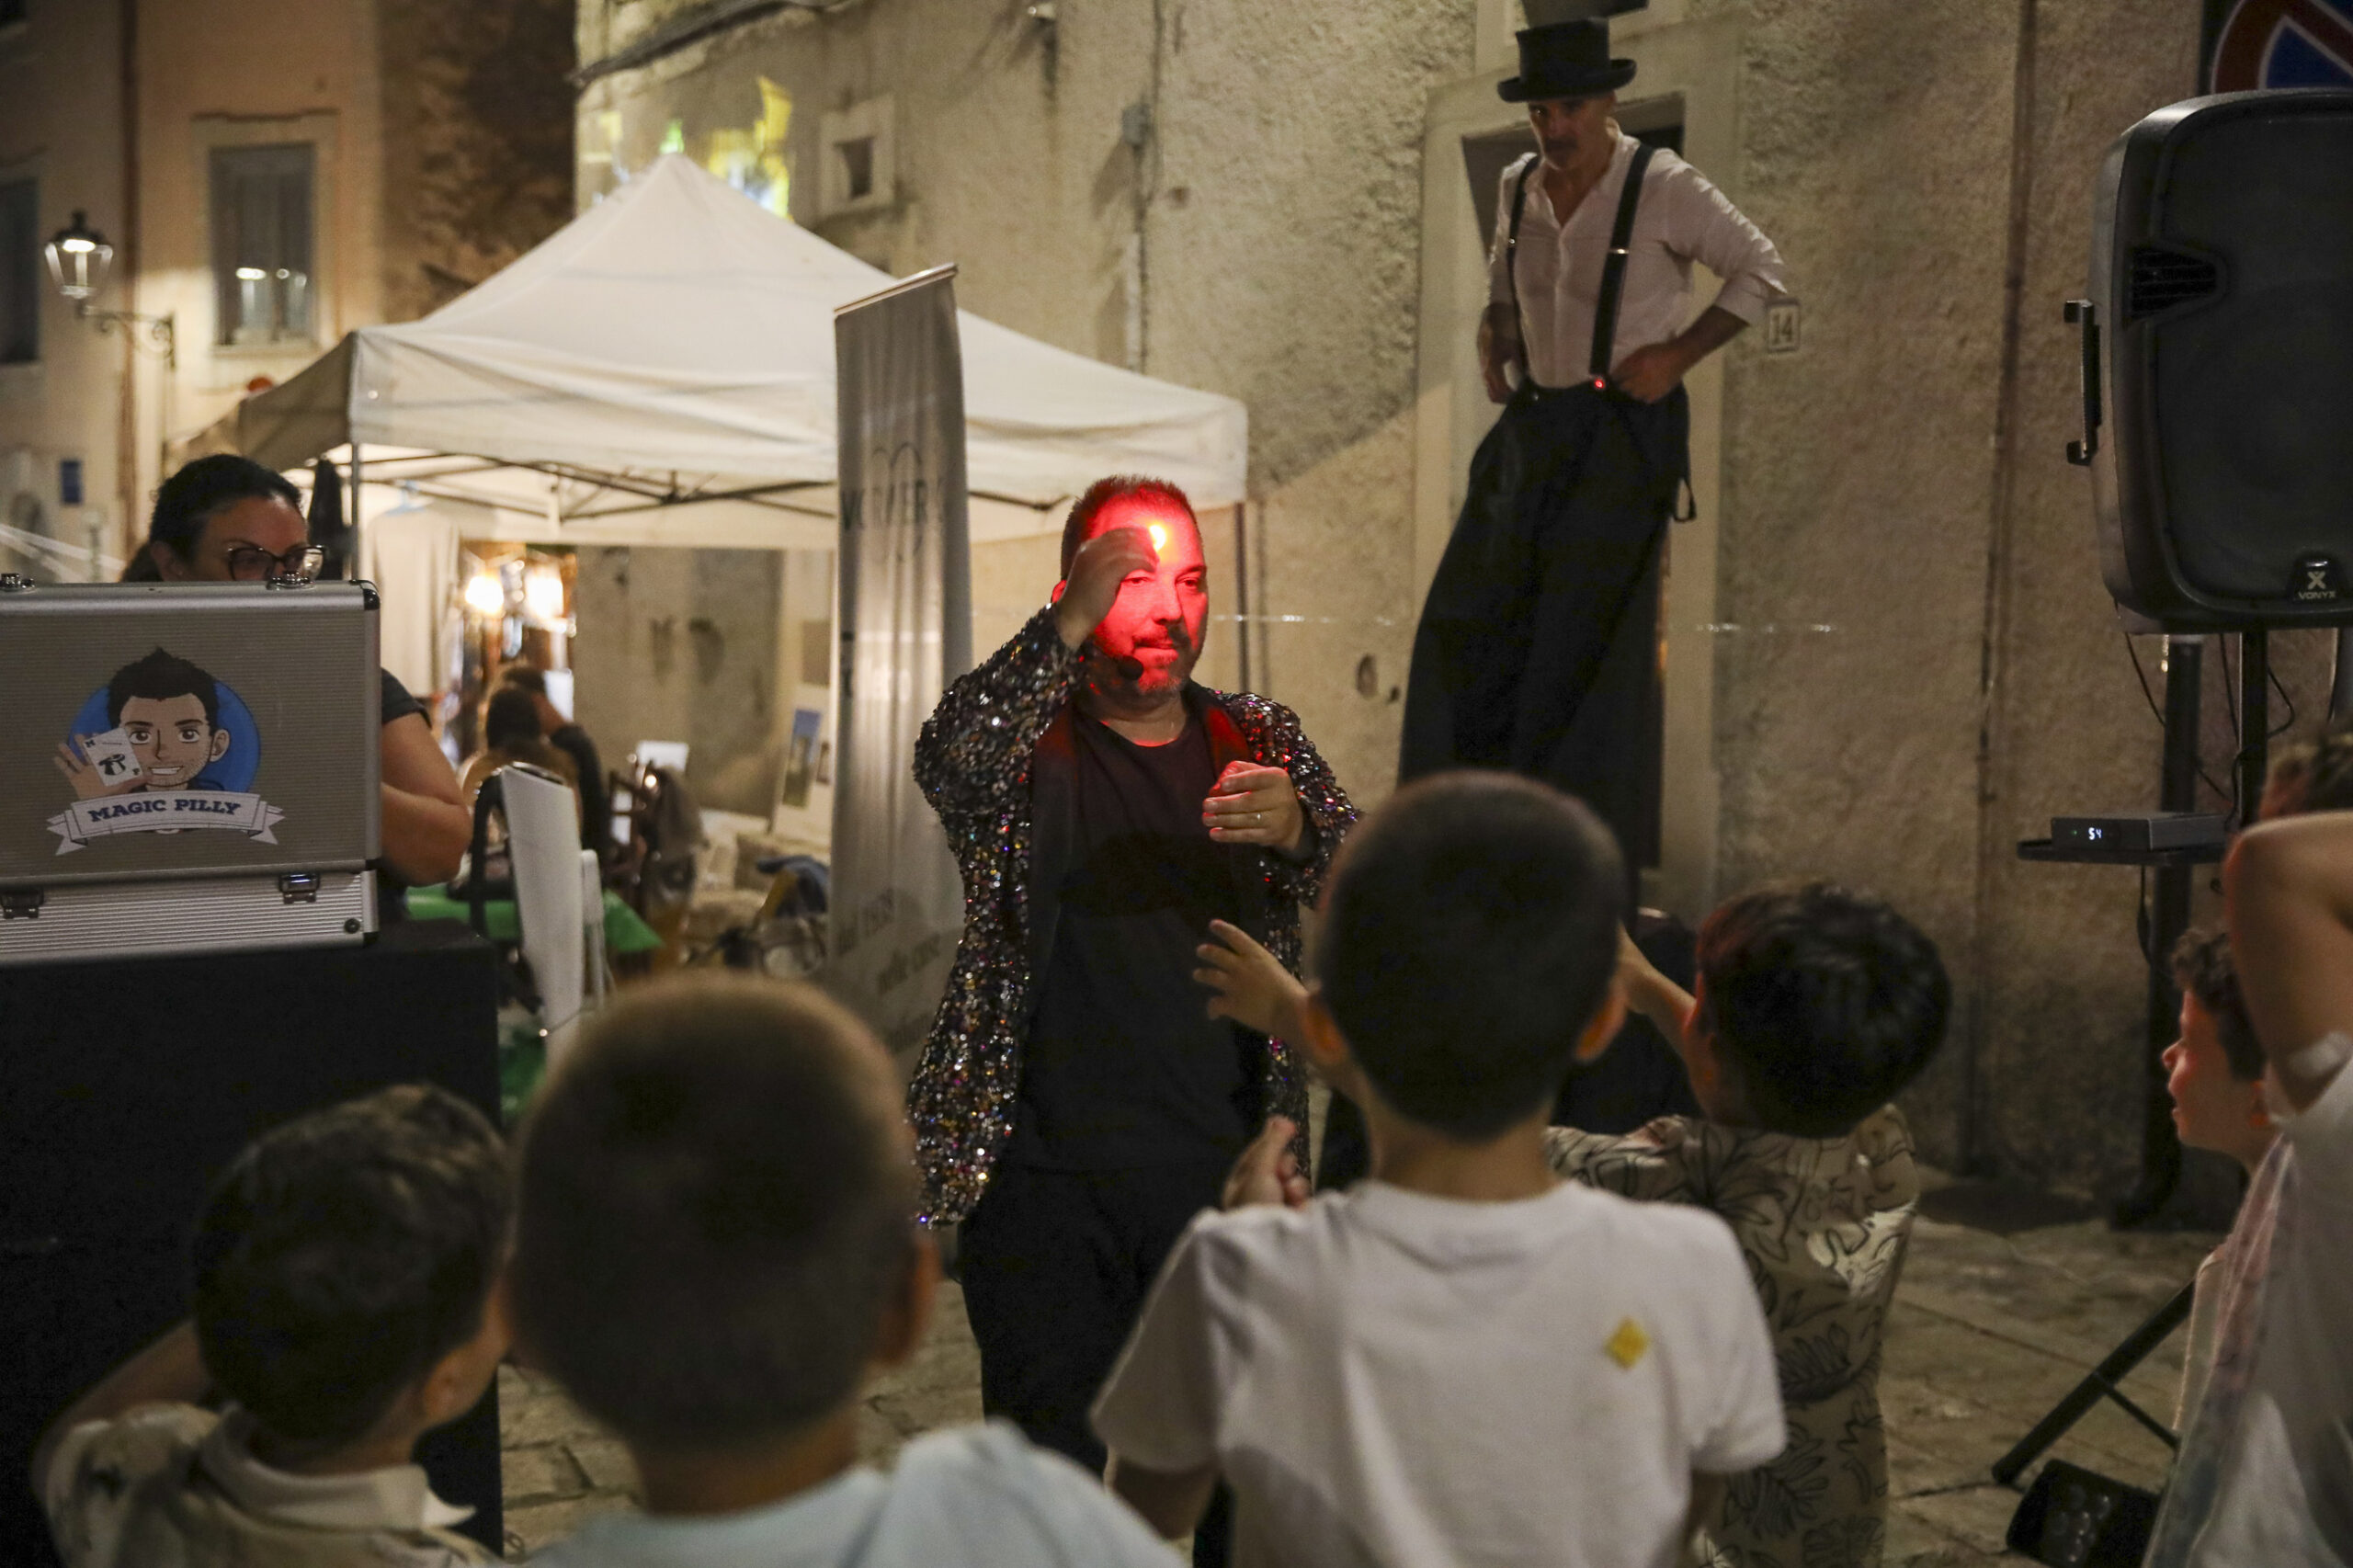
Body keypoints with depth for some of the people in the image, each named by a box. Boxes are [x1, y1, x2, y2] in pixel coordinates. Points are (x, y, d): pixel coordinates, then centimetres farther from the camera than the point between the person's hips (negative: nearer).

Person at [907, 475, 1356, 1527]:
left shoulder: (1258, 740, 11)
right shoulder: (1028, 742, 1)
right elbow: (949, 767, -22)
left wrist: (1294, 827, -26)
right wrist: (1067, 627, -33)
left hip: (1227, 1176, 3)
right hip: (1049, 1183, -2)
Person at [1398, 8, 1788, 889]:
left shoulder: (1663, 187, -9)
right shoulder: (1518, 187, 7)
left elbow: (1763, 273, -1)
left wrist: (1678, 356, -10)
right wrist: (1492, 331, 6)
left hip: (1623, 434, -6)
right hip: (1532, 430, 6)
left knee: (1584, 641, -5)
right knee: (1472, 625, 2)